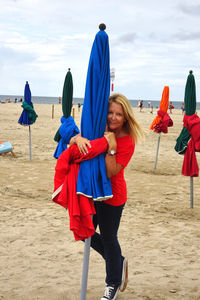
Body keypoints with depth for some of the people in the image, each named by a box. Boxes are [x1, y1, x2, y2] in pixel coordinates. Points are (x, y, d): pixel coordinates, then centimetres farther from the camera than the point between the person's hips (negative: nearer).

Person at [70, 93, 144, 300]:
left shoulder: (128, 141, -17)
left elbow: (110, 172, -22)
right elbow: (72, 140, -7)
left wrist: (111, 148, -31)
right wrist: (79, 138, -29)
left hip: (112, 196, -6)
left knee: (108, 238, 6)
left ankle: (113, 283, 31)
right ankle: (118, 262, 39)